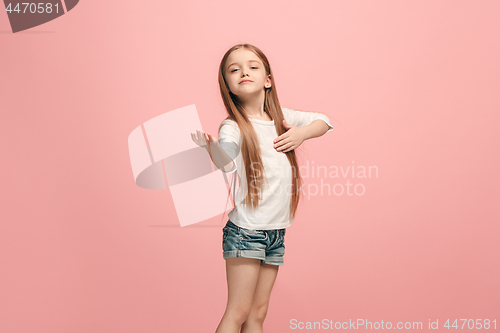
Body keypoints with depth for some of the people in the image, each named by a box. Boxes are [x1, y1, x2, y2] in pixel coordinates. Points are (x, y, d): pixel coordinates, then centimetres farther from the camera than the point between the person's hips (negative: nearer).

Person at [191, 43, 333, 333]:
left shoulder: (282, 117, 8)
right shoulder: (233, 126, -10)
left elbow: (324, 121, 20)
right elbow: (228, 164, -29)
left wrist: (302, 133, 0)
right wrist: (211, 145, -50)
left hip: (276, 233, 5)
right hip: (246, 230, -5)